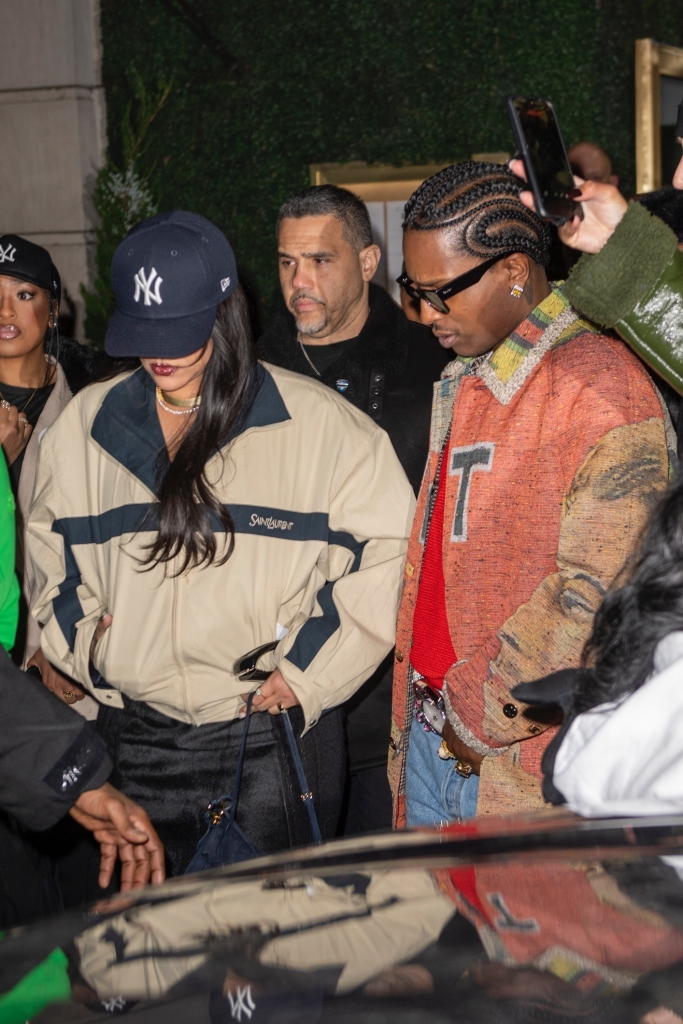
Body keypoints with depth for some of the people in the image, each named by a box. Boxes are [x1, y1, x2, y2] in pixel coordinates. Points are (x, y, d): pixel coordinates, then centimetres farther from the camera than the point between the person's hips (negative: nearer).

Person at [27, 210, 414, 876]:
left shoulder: (316, 421, -4)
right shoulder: (86, 425, 8)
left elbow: (389, 550, -5)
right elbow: (48, 546, 20)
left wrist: (309, 671, -7)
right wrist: (82, 647, 7)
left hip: (273, 738, -3)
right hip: (135, 739, 4)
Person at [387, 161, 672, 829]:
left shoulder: (600, 386, -14)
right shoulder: (463, 384, 15)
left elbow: (595, 593, -21)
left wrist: (480, 712, -15)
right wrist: (419, 709, 8)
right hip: (427, 740, 8)